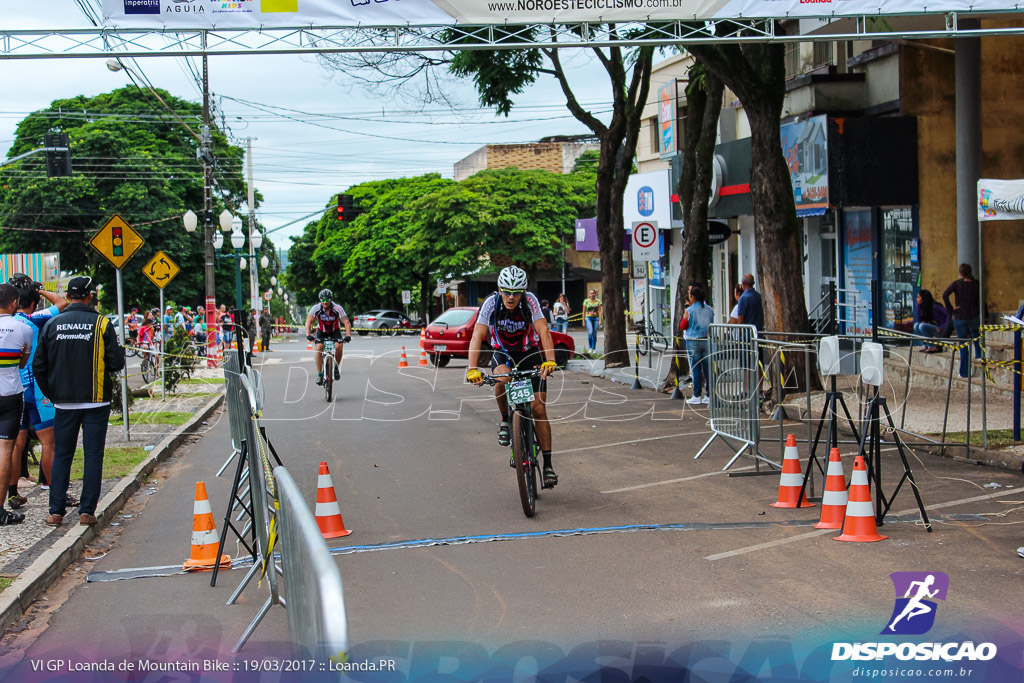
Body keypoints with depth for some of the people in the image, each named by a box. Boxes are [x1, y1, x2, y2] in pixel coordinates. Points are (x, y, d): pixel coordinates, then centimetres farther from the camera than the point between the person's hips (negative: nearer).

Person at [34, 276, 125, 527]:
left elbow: (38, 366, 4)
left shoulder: (52, 324, 2)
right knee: (93, 456, 4)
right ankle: (87, 511, 1)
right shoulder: (101, 324, -7)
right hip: (96, 402, -2)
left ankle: (56, 511, 8)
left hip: (64, 403, 2)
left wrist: (52, 393, 15)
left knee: (61, 456, 10)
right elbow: (116, 363, -8)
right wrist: (120, 350, 14)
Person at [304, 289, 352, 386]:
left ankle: (336, 367, -3)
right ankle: (319, 374, -15)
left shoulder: (338, 309, -24)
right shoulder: (316, 308, -21)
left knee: (338, 346, -28)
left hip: (335, 331, -1)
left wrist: (348, 336, -44)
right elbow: (309, 321, -26)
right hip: (322, 331, 1)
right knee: (318, 348, -25)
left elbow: (347, 323, -28)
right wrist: (308, 335, -43)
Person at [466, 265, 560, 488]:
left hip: (530, 354, 0)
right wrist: (472, 369, -40)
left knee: (539, 409, -9)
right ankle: (505, 421, -8)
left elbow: (543, 331, -32)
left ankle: (548, 465, -1)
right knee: (502, 378, -36)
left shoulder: (530, 301, -23)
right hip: (503, 354, 0)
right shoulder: (491, 303, -21)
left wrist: (550, 361, -48)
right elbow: (477, 337, -27)